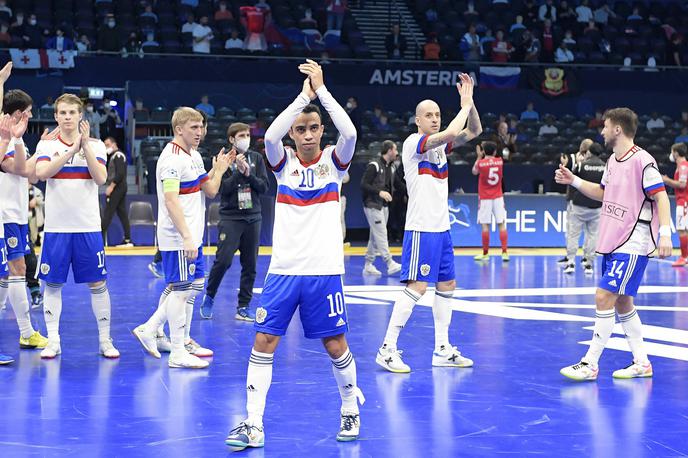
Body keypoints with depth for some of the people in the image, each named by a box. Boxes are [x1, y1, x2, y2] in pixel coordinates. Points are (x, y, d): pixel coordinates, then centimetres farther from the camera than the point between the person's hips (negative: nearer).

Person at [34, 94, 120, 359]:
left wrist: (86, 146, -17)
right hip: (56, 226, 0)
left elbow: (101, 178, -11)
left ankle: (105, 340, 10)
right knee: (53, 284, 3)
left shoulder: (95, 145, 4)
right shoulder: (47, 145, 4)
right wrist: (71, 150, -20)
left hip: (88, 227, 0)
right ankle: (53, 341, 10)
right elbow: (41, 173, -15)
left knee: (97, 283, 1)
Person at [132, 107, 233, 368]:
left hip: (191, 237, 10)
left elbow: (210, 191, 20)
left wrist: (219, 169, 9)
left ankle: (150, 329, 22)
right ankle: (178, 353, 2)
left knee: (195, 285, 15)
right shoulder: (172, 159, -16)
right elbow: (171, 201, -24)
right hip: (177, 239, -10)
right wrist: (186, 237, -28)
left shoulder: (194, 156, 14)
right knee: (181, 290, -5)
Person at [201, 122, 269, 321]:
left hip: (252, 218, 4)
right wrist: (239, 171, -18)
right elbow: (224, 189, -10)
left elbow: (264, 187, 1)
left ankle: (243, 306, 10)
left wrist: (248, 173, -12)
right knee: (223, 261, -12)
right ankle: (209, 297, 9)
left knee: (250, 265, 3)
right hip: (230, 217, -4)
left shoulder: (256, 158, 8)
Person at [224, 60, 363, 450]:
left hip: (324, 271, -1)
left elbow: (349, 132, -19)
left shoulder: (333, 161, 2)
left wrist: (322, 90, -17)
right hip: (284, 270, 1)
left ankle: (351, 409, 27)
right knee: (263, 342, -5)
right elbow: (270, 136, -17)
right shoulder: (284, 161, 5)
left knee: (336, 345, 4)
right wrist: (304, 95, -18)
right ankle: (253, 424, -1)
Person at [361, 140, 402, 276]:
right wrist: (379, 192, -23)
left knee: (375, 236, 10)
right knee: (381, 235, -11)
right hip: (372, 205, -9)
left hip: (384, 205, 9)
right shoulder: (374, 165, -13)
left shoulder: (392, 167, 13)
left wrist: (391, 192, 5)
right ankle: (390, 264, -15)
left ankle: (368, 266, 15)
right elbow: (363, 184, -16)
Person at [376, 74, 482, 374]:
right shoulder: (414, 143, -11)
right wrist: (466, 105, -13)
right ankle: (387, 349, -11)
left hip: (441, 228, 9)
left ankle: (442, 349, 18)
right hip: (421, 228, -9)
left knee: (447, 285, 11)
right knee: (417, 286, -14)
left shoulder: (440, 145, 13)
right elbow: (450, 132, -26)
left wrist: (469, 102, 1)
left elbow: (473, 131, 14)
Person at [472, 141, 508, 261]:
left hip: (485, 198, -2)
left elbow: (474, 171, 15)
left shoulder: (481, 163, -8)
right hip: (498, 197, 2)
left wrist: (479, 156, 22)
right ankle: (504, 252, -5)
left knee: (485, 225, 1)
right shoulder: (500, 161, 0)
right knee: (502, 224, 2)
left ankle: (485, 253, 6)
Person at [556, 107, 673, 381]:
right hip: (613, 243, 9)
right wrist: (574, 181, 17)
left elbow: (661, 196, -16)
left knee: (604, 297, -13)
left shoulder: (642, 161, -15)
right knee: (622, 302, 12)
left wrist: (665, 233, -26)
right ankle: (641, 363, 21)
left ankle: (590, 364, -8)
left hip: (632, 245, -9)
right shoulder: (613, 161, 12)